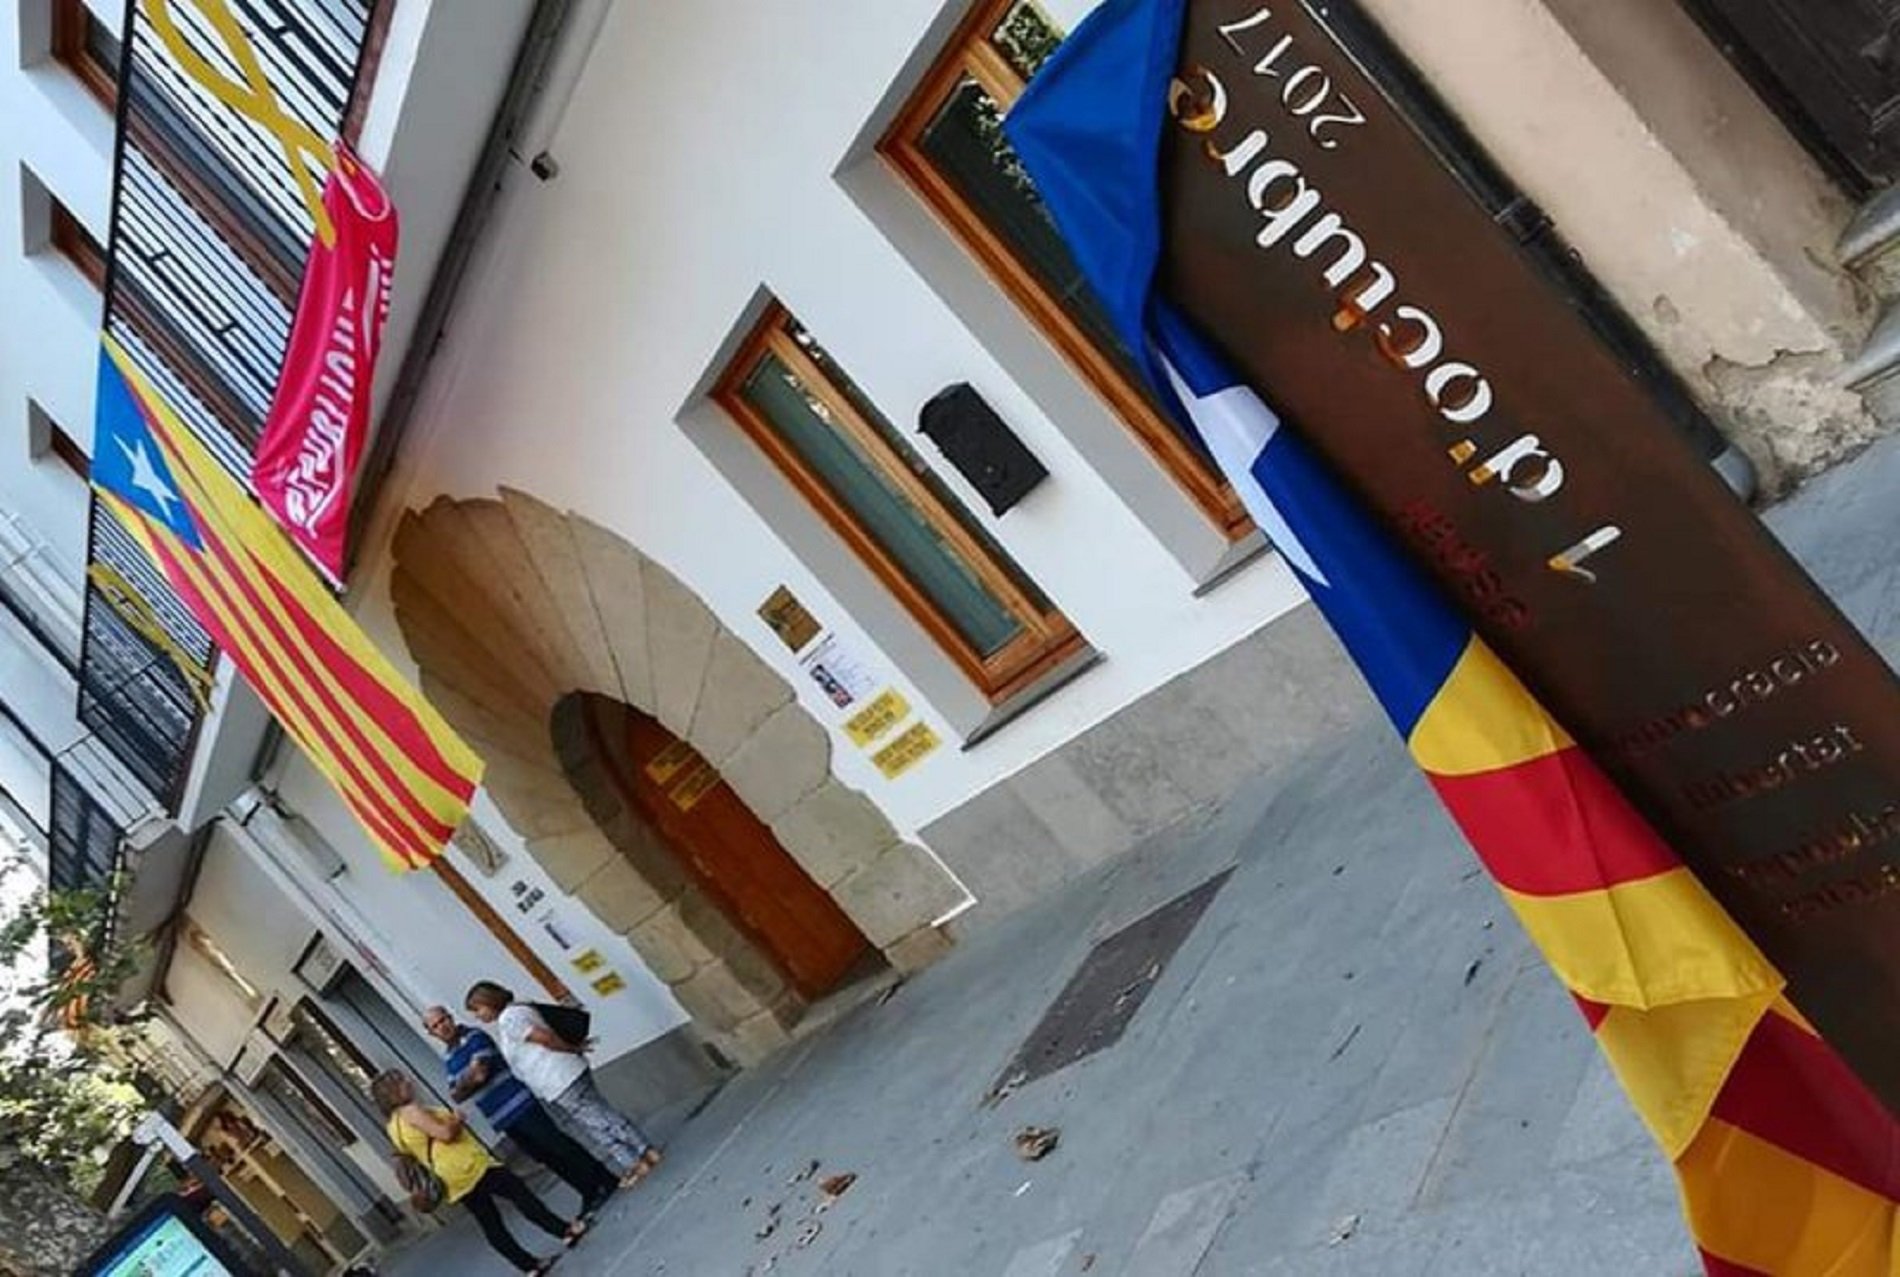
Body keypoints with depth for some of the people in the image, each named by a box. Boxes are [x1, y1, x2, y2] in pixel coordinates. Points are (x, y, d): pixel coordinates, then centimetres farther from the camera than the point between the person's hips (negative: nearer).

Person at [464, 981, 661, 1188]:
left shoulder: (507, 1019, -13)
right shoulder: (518, 1010, 18)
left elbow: (544, 1037, -18)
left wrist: (573, 1049, -7)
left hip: (558, 1082, -10)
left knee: (596, 1123, -1)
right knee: (603, 1115, 14)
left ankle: (635, 1164, 7)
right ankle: (647, 1152, 18)